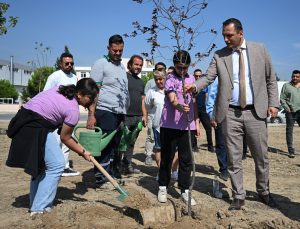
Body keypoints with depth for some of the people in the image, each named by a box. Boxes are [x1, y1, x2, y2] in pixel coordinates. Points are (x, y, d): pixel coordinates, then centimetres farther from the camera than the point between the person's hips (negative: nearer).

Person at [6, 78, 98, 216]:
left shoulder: (62, 90, 11)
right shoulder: (73, 110, -12)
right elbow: (65, 138, -3)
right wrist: (83, 152, 9)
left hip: (24, 120, 10)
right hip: (36, 129, -10)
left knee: (40, 164, 19)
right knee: (56, 165, -2)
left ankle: (35, 203, 27)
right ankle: (40, 207, 2)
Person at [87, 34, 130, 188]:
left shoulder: (122, 67, 20)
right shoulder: (101, 64, -3)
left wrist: (125, 113, 15)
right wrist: (91, 115, -17)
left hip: (120, 113, 7)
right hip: (105, 111, -7)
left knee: (114, 146, 11)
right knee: (105, 146, -5)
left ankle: (110, 175, 21)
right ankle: (101, 180, 3)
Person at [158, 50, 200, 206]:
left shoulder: (191, 79, 10)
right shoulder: (170, 79, -6)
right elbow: (172, 100, -21)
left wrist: (196, 122, 14)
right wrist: (180, 107, -43)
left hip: (187, 125, 4)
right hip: (169, 124, -4)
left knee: (186, 158, 6)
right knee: (167, 157, 6)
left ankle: (185, 190, 16)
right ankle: (163, 187, 22)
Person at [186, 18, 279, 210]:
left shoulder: (259, 50, 5)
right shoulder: (219, 56, 4)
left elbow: (271, 79, 8)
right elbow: (208, 77, -5)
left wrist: (273, 103, 0)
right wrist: (195, 86, -25)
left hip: (256, 112, 1)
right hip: (230, 113, 0)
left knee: (261, 156, 10)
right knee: (234, 158, 5)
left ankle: (264, 192, 32)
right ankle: (239, 196, 20)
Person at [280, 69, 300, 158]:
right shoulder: (286, 86, 6)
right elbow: (282, 99, 2)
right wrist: (287, 108, -10)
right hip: (290, 112, -2)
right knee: (289, 131, 0)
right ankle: (291, 151, 6)